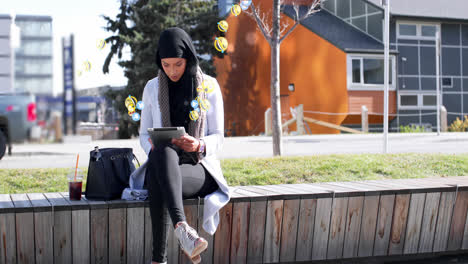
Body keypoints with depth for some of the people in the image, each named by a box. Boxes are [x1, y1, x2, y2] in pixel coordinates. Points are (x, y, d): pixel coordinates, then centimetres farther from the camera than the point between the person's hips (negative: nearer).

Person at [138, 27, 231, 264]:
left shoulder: (209, 87, 4)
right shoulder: (152, 88, 11)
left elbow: (218, 137, 3)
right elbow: (144, 134, 14)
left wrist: (199, 145, -21)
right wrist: (154, 146, -11)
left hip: (199, 167, -1)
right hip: (162, 162, 2)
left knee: (159, 182, -38)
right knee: (163, 152, -39)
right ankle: (182, 227, -58)